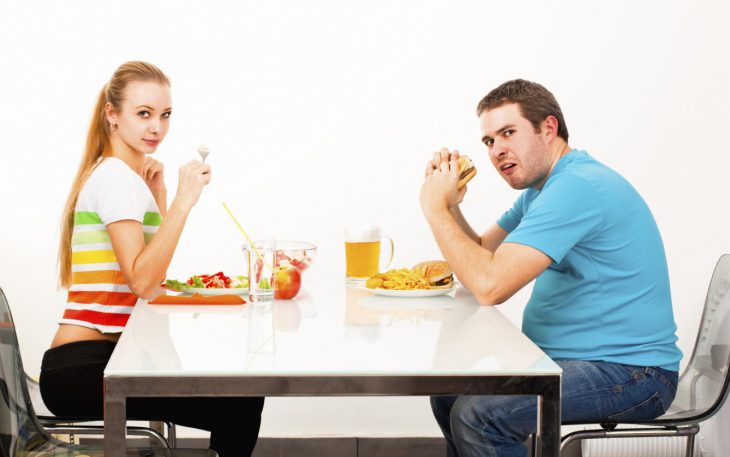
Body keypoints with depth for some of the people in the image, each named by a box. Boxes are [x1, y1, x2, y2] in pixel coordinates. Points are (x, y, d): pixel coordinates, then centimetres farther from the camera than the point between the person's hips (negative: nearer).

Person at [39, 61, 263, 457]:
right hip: (82, 367, -9)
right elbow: (142, 282, -23)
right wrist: (183, 200, -24)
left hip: (92, 361, 9)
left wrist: (157, 195, 9)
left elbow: (151, 277, 15)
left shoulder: (112, 174, 17)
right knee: (240, 406, -18)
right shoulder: (116, 176, -12)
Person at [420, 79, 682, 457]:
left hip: (630, 372, -11)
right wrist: (449, 205, -1)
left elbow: (490, 286, -28)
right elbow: (481, 256, 16)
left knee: (477, 414, -25)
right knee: (447, 390, 13)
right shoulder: (541, 188, 14)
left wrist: (436, 209, -17)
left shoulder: (578, 186, -22)